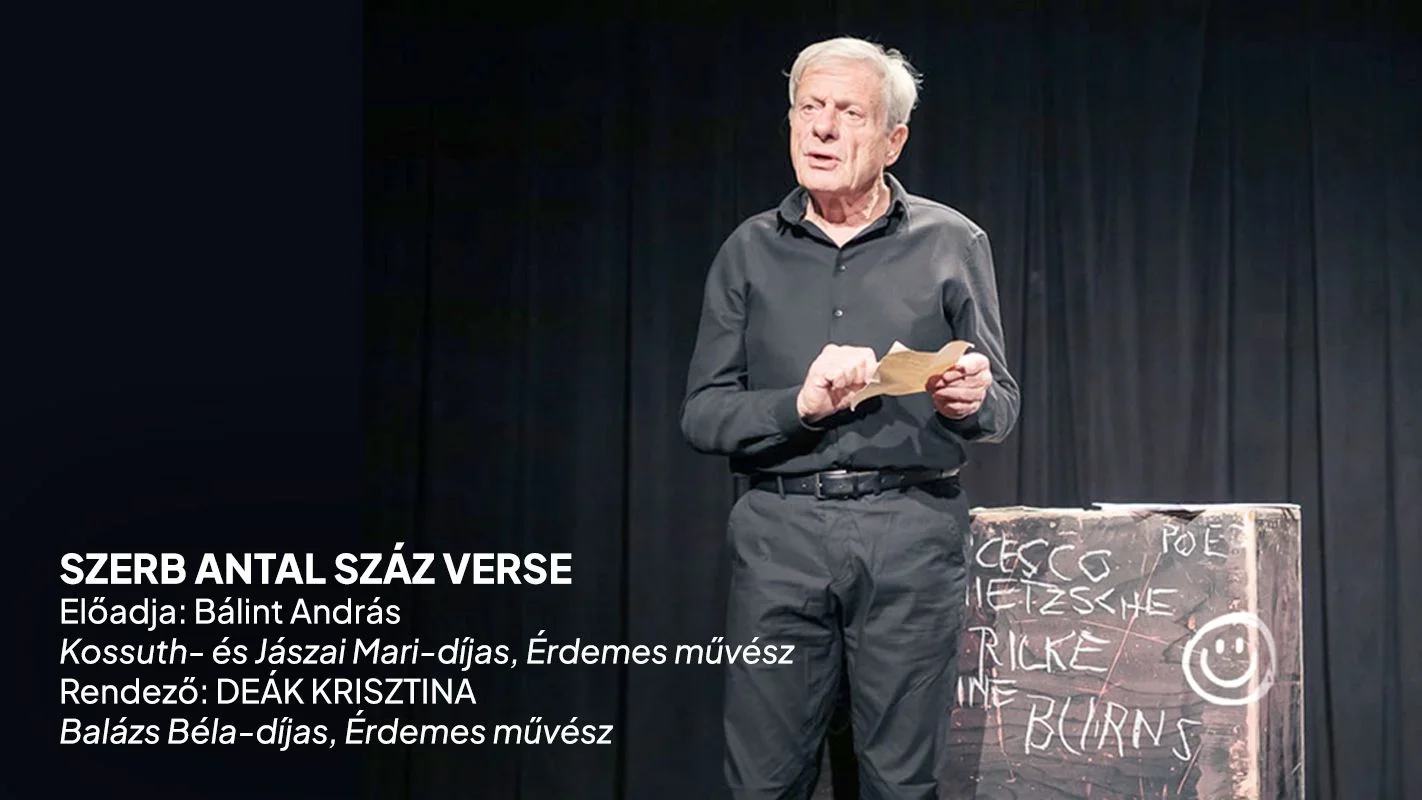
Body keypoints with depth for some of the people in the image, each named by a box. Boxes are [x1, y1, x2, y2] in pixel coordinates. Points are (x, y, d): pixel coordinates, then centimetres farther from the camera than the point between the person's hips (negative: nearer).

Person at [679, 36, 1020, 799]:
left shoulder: (952, 243, 6)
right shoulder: (749, 251, 9)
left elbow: (1002, 408, 8)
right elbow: (702, 415, 5)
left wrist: (973, 401, -16)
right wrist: (800, 405, -13)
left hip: (912, 534, 0)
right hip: (779, 531, 1)